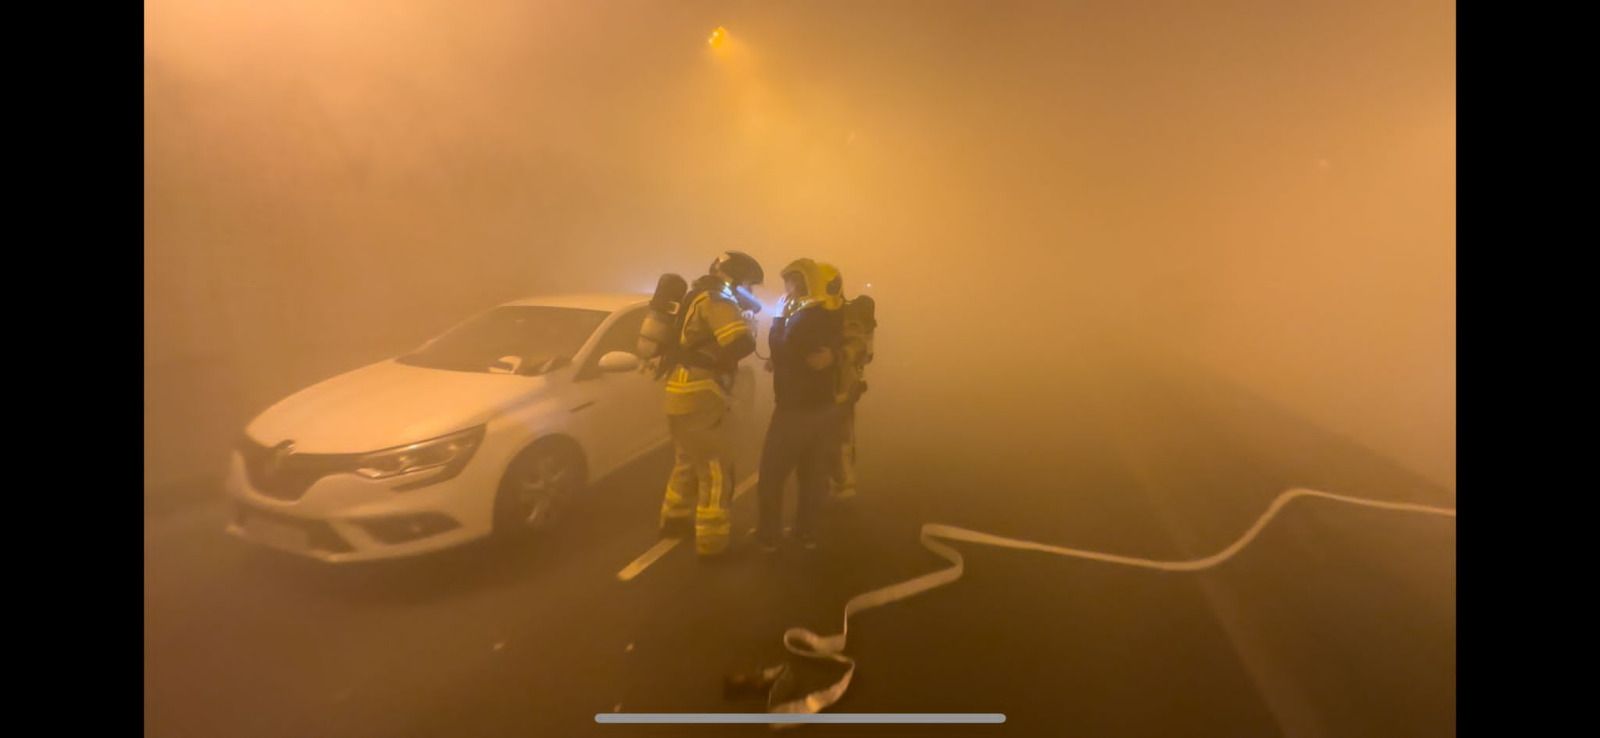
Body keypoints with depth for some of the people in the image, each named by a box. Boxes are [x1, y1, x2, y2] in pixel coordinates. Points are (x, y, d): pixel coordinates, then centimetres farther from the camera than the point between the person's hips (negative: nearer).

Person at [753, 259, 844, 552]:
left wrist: (780, 318, -9)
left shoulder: (803, 318, -19)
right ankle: (807, 532, 21)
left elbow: (779, 355, -18)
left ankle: (768, 536, 10)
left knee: (773, 473, 4)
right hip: (824, 406, 8)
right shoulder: (831, 316, 7)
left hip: (795, 408, -8)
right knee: (813, 473, 13)